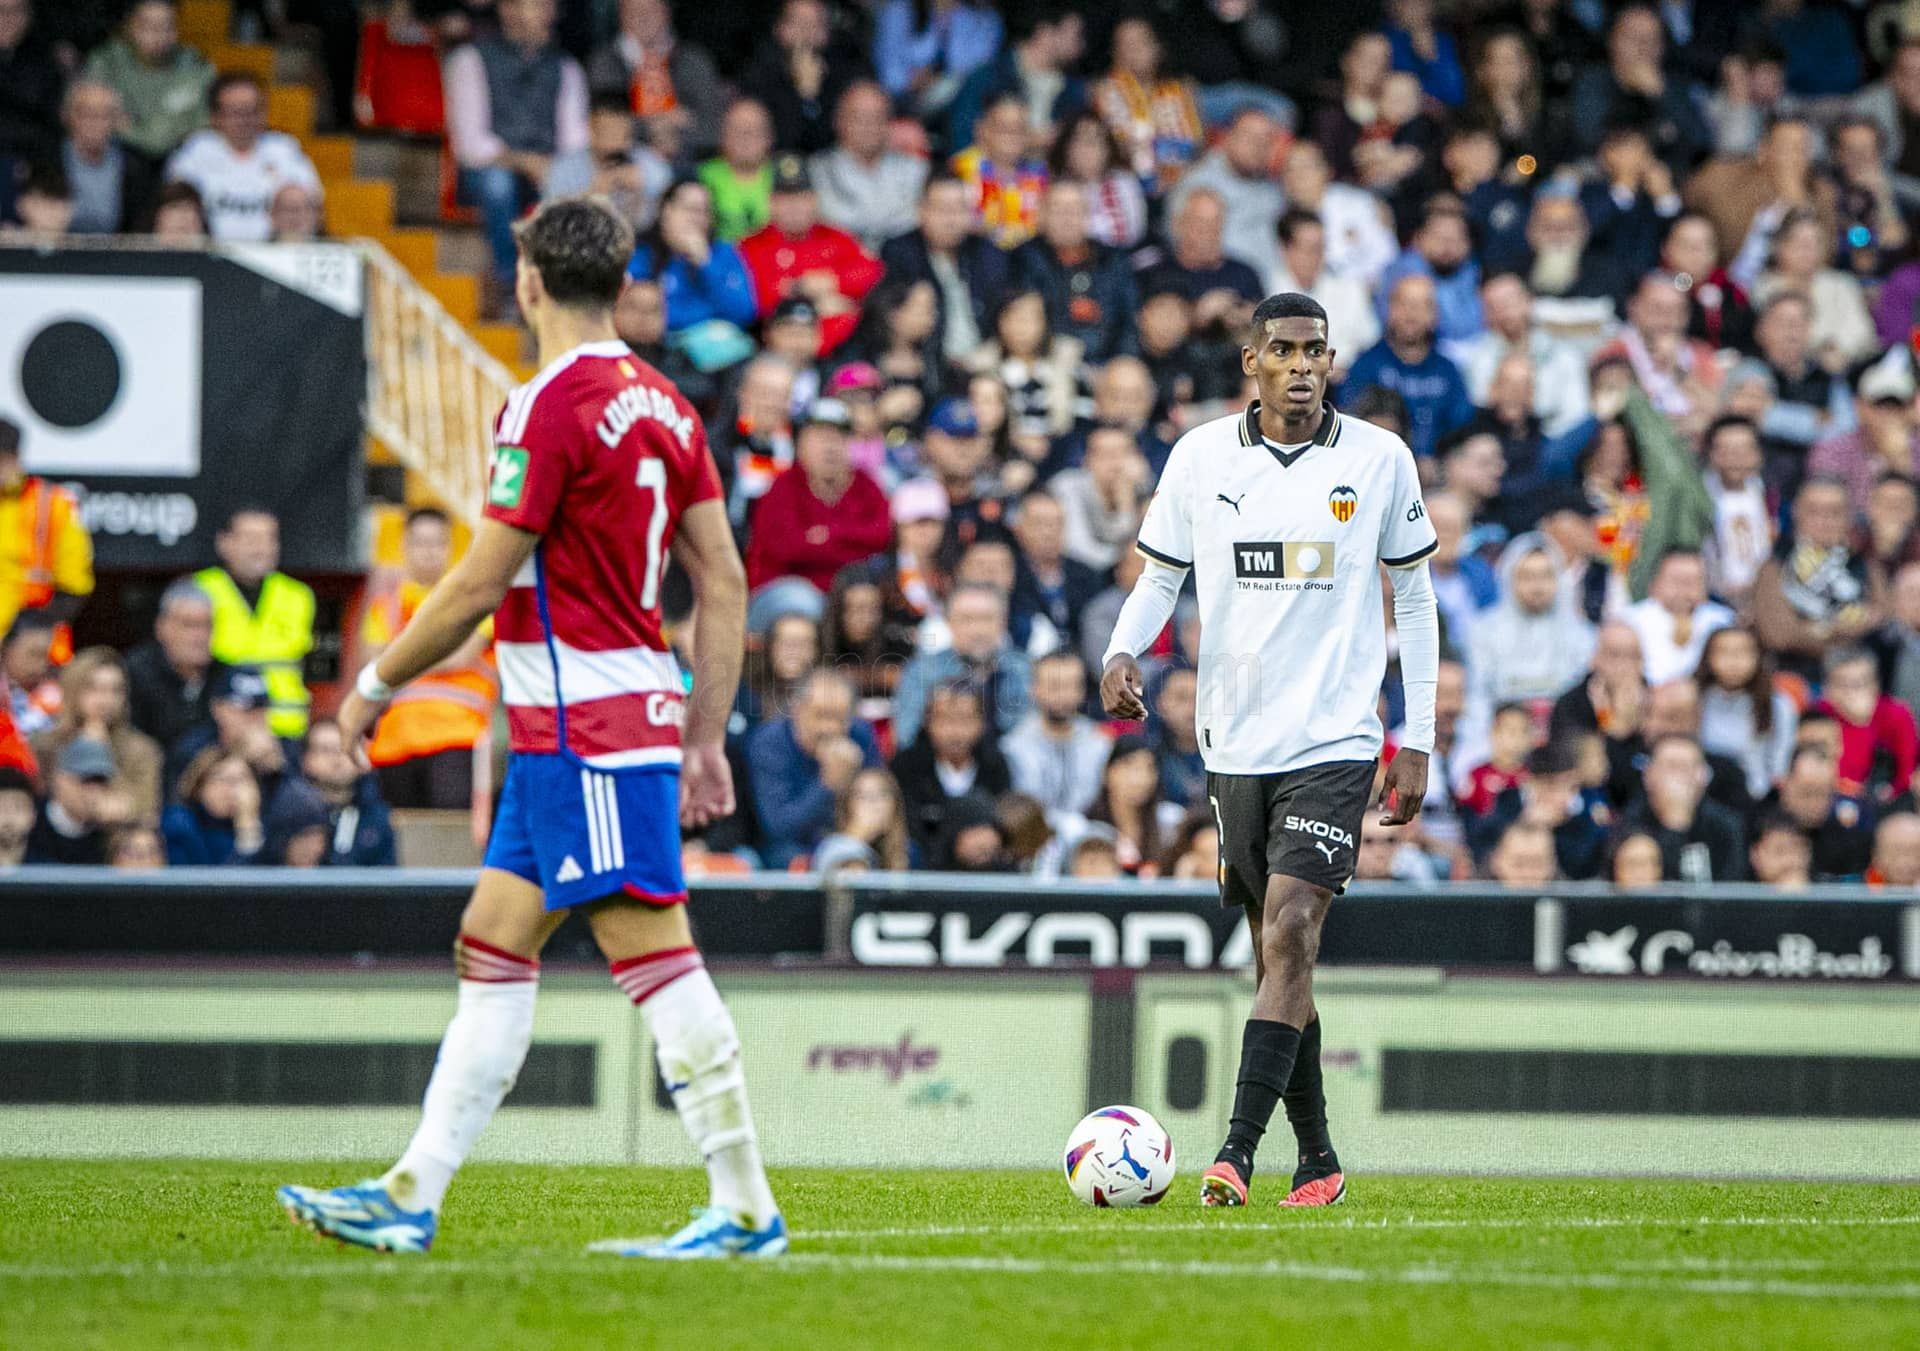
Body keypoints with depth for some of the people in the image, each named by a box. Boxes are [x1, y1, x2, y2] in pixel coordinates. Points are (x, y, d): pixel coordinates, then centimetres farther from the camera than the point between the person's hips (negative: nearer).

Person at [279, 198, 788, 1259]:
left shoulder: (553, 407, -14)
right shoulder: (665, 407, 12)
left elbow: (480, 584, -13)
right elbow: (724, 586, 13)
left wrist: (376, 684, -1)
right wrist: (708, 741, 18)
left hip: (586, 731, -10)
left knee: (653, 955, -9)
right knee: (492, 947, 11)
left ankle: (745, 1209, -9)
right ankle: (410, 1198, 12)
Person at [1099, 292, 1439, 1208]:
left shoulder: (1379, 459, -1)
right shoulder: (1201, 456, 2)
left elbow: (1412, 598, 7)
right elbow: (1159, 575, 11)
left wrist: (1417, 740, 4)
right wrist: (1123, 651, -10)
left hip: (1336, 742, -3)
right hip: (1236, 743, 3)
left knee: (1288, 935, -17)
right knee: (1275, 953, 9)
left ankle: (1236, 1154, -23)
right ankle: (1317, 1161, 19)